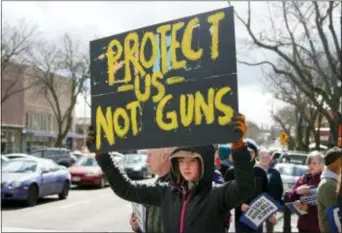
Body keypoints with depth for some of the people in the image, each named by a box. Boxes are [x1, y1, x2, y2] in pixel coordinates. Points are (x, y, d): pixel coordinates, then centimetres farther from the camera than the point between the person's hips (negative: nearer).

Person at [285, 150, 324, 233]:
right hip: (303, 225, 5)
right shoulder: (302, 179, 9)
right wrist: (296, 191, -11)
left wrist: (308, 207, -23)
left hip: (320, 226, -5)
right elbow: (289, 198, 8)